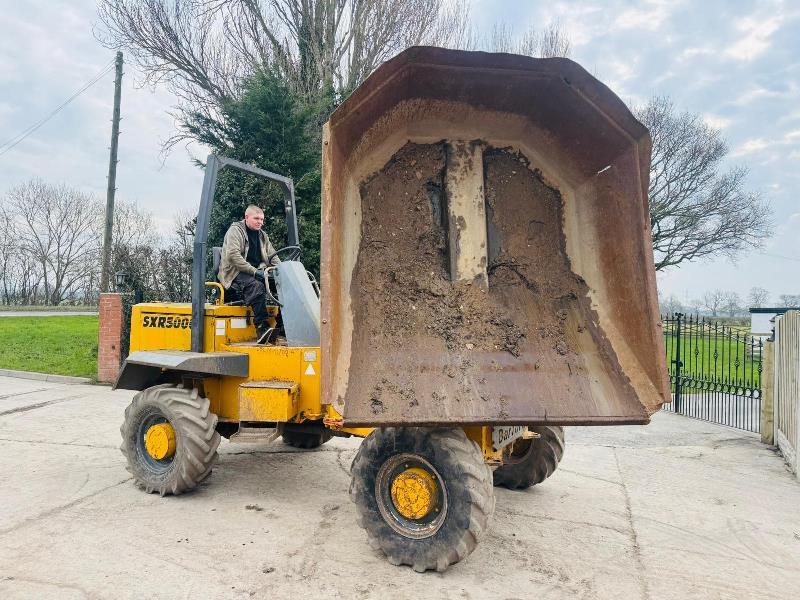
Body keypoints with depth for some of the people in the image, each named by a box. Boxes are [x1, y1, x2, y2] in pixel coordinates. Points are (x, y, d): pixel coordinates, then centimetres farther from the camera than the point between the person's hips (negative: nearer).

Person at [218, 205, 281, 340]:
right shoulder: (235, 230, -3)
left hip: (255, 272, 7)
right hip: (234, 273, -6)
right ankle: (261, 328, -36)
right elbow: (233, 255, -17)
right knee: (257, 285, -37)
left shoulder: (262, 235, 20)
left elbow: (272, 256, 21)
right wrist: (253, 271, -25)